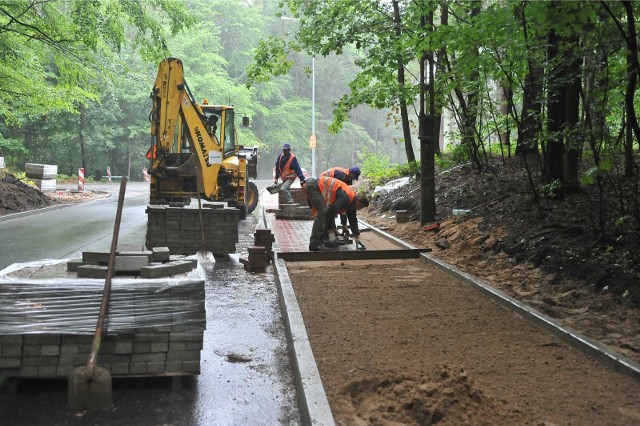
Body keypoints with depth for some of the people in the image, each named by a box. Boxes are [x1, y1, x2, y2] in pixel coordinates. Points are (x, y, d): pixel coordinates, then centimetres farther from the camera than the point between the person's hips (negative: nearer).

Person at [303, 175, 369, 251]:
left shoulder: (351, 200, 11)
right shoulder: (345, 197, -20)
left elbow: (353, 220, 20)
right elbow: (331, 212, -23)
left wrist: (357, 239, 22)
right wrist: (331, 232, -15)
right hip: (312, 186, -10)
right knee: (322, 212, -17)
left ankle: (321, 239, 14)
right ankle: (314, 244, -19)